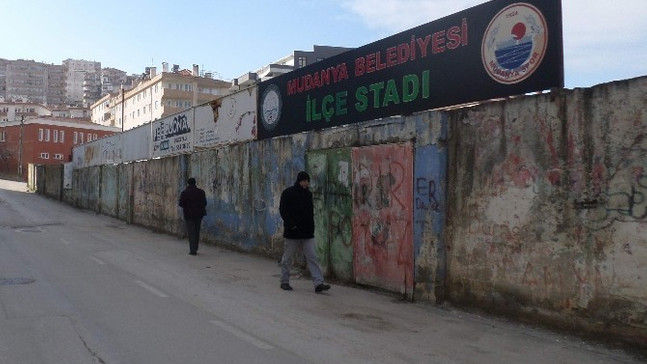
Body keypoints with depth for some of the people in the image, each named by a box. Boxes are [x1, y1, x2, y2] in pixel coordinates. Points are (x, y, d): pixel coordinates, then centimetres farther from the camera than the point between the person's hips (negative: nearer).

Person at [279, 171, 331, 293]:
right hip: (292, 232, -5)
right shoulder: (288, 193, -5)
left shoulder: (308, 194, 12)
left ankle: (318, 283, -6)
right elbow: (282, 210, -9)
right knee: (287, 257, 7)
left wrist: (311, 227, 11)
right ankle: (284, 282, 21)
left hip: (307, 233, 5)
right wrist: (291, 224, -19)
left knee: (311, 257, -2)